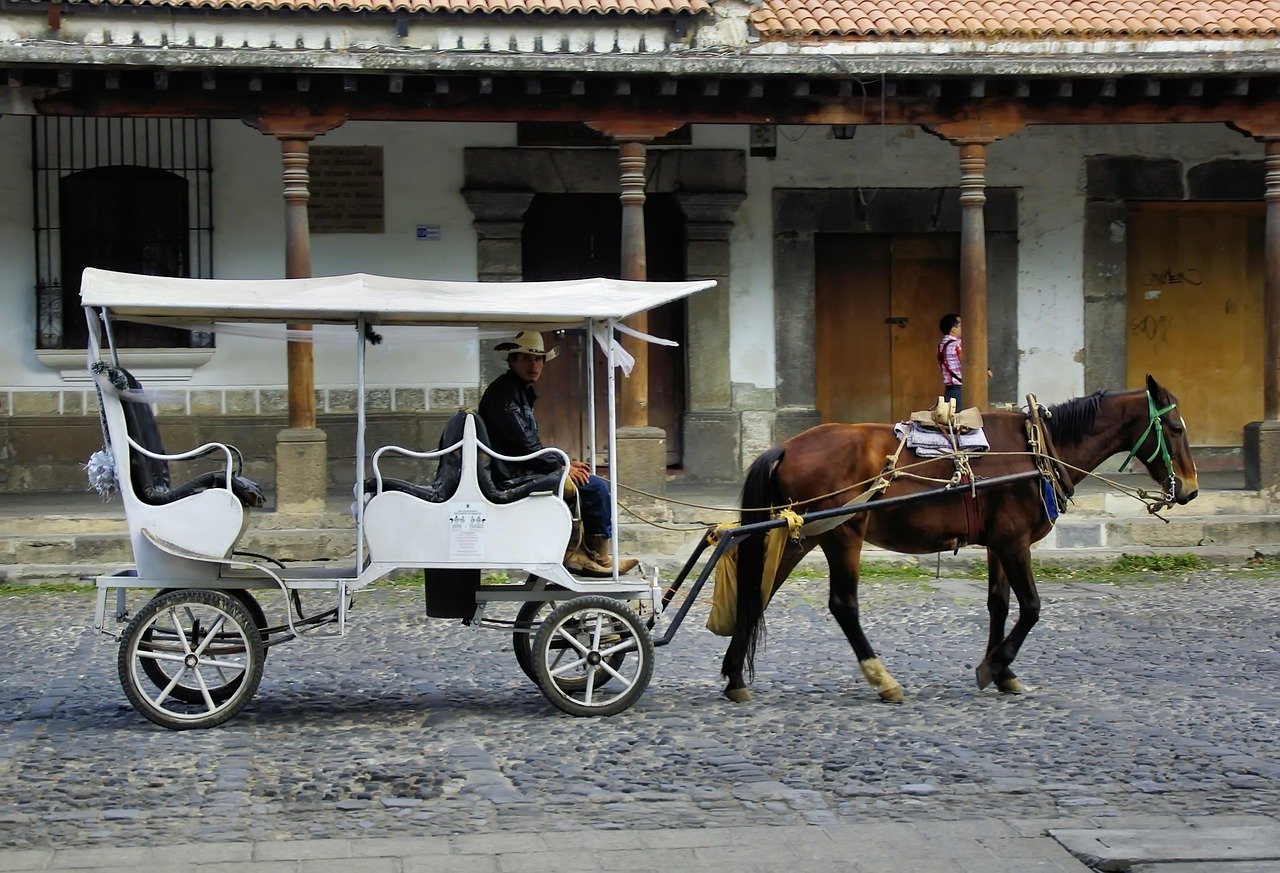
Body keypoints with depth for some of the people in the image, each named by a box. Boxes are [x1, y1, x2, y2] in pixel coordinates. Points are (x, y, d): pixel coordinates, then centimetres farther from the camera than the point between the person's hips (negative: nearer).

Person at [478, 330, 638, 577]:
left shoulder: (521, 391, 21)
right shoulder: (503, 392, -12)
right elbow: (521, 442, -20)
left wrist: (565, 462, 10)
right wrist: (560, 467, -13)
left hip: (523, 470, 11)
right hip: (516, 477, -11)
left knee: (593, 485, 15)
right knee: (595, 487, -13)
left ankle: (574, 552, 7)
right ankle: (599, 557, -1)